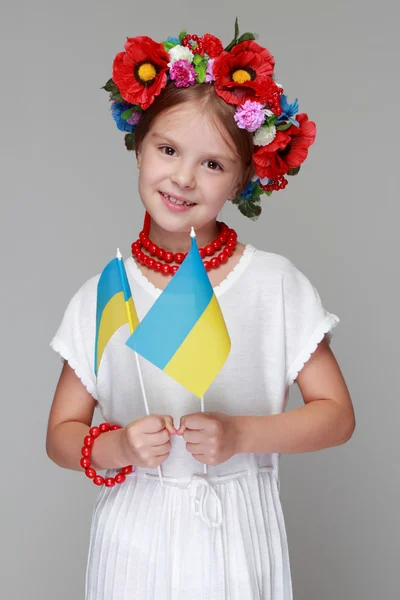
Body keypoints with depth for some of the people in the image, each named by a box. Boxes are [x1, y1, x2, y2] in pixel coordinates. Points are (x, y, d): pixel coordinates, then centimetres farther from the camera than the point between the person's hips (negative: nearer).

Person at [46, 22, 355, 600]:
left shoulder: (276, 283, -7)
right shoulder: (102, 296, -4)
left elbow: (336, 414, -5)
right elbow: (61, 433, 1)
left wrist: (240, 435, -19)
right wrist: (119, 448, -19)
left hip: (237, 536, -1)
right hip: (135, 538, 1)